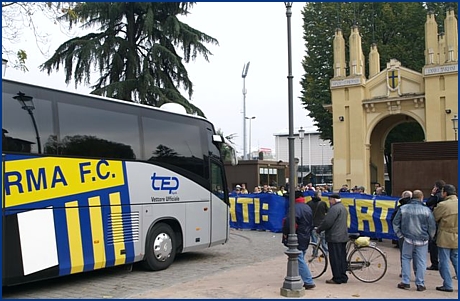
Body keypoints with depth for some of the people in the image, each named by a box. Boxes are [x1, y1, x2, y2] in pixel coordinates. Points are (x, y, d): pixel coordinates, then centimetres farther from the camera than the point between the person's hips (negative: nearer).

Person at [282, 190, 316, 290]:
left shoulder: (295, 207, -17)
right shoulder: (308, 208, 14)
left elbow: (289, 222, -27)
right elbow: (311, 224, 21)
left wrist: (285, 233, -13)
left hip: (297, 239, -10)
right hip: (305, 239, 10)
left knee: (300, 261, -5)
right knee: (301, 260, 17)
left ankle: (309, 282, -5)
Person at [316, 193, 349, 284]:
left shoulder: (334, 208, -15)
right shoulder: (343, 208, 18)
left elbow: (327, 222, -20)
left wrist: (318, 229, -5)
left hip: (334, 237, -10)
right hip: (343, 236, 10)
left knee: (335, 259, -5)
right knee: (342, 257, 13)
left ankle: (337, 278, -2)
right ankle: (343, 277, 19)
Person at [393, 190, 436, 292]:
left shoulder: (403, 208, -3)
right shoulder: (426, 210, -8)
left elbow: (395, 223, 2)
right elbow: (432, 226, -3)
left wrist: (400, 235, 13)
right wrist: (430, 236, 15)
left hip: (408, 238, 1)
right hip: (422, 240, -1)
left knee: (406, 259, 14)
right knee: (421, 261, 7)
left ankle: (405, 282, 11)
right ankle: (420, 284, 10)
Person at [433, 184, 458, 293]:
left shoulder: (443, 205, -17)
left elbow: (433, 218, -8)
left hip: (445, 238, -6)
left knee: (444, 262, 4)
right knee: (456, 261, 15)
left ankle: (447, 285, 7)